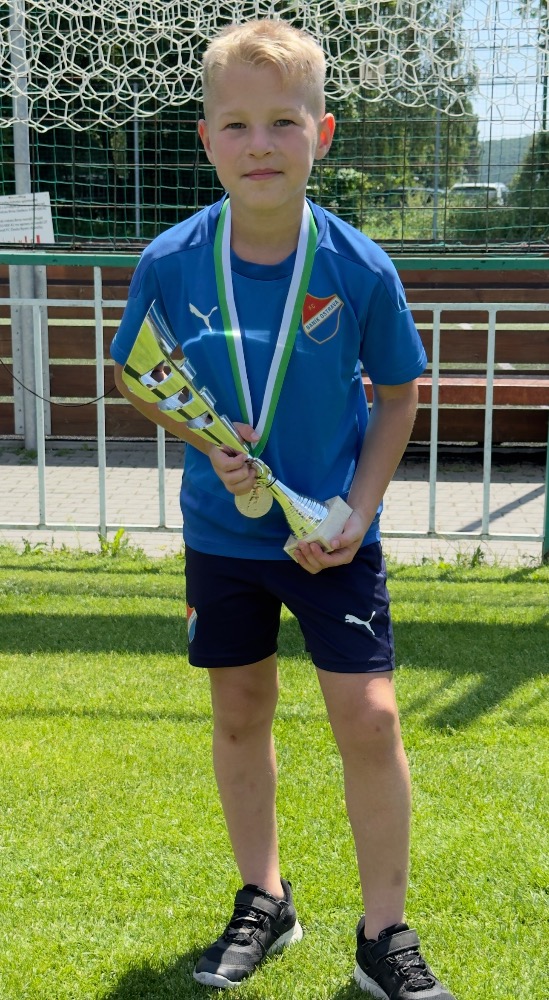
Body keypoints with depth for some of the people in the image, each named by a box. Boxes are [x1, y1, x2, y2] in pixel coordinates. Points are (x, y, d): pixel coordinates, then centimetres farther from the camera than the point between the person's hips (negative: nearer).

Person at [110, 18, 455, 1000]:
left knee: (369, 718, -5)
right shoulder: (170, 264, -13)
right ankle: (263, 900, 35)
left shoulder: (360, 267, -15)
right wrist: (208, 443, -15)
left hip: (333, 533, -2)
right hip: (222, 532, 2)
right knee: (239, 714, 14)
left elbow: (397, 392, -1)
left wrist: (357, 512, -11)